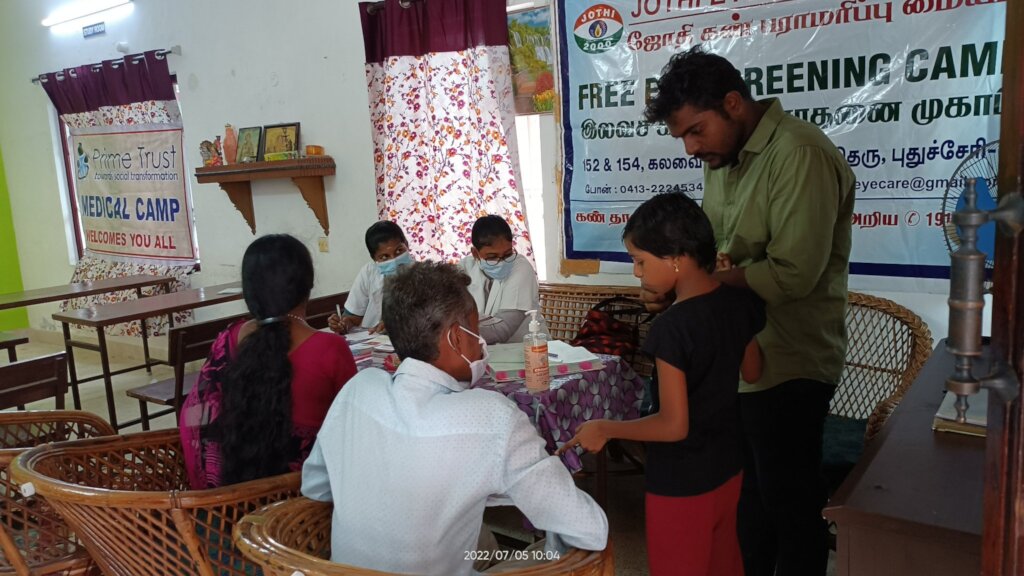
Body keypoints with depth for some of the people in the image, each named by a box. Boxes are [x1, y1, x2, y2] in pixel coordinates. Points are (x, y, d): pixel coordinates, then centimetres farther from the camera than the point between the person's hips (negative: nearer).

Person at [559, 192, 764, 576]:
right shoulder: (741, 301, -7)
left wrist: (604, 429, -13)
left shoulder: (672, 328, -29)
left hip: (681, 483, -7)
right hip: (728, 467, 7)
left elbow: (674, 425, -26)